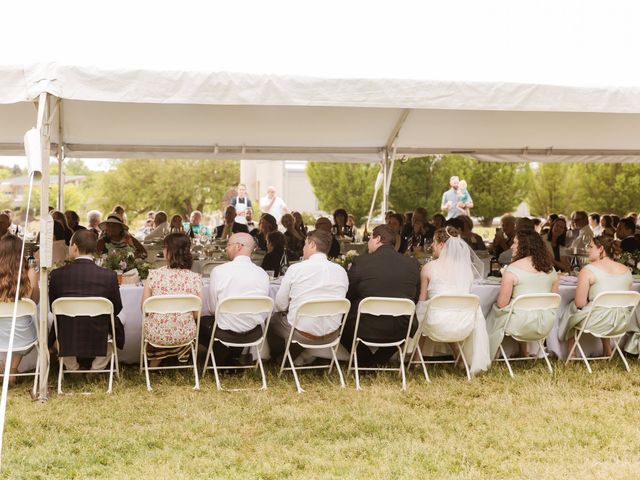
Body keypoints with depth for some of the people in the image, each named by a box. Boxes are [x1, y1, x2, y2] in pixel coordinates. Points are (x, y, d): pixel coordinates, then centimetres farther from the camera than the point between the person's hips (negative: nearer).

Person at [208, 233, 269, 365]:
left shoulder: (219, 271, -13)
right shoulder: (263, 274, -4)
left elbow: (212, 308, -5)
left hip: (226, 334, -4)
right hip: (254, 335, 4)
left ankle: (221, 359, 24)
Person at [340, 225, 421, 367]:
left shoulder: (360, 262, -8)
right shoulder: (412, 264, 1)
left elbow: (346, 297, 1)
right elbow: (415, 298, 12)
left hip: (366, 329, -3)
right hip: (401, 331, 3)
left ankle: (366, 360, 22)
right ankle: (379, 361, 29)